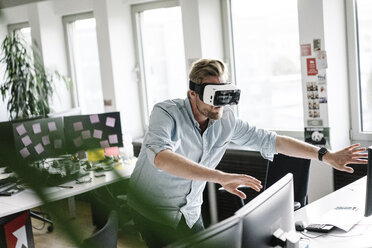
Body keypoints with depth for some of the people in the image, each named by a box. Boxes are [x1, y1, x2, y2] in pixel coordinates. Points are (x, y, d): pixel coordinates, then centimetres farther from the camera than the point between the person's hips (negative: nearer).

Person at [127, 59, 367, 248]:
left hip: (190, 211, 5)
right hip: (154, 209, -5)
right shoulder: (167, 113, -23)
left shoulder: (227, 121, -7)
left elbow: (270, 141, -1)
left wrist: (326, 155, -6)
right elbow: (161, 156, -42)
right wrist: (220, 177, -52)